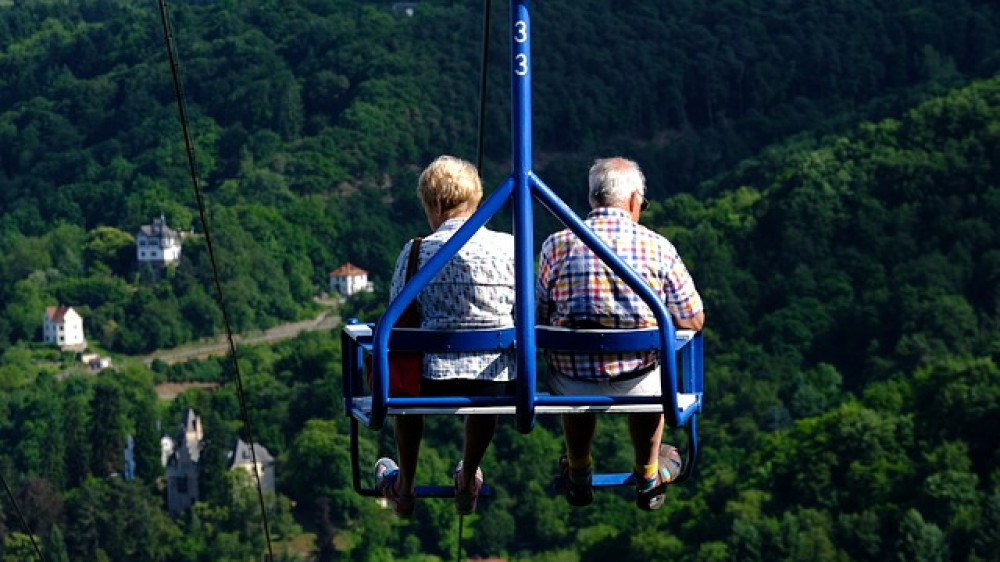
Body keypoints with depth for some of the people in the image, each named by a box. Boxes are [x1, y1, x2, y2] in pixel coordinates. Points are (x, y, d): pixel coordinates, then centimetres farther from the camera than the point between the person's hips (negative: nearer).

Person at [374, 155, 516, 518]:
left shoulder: (418, 253, -6)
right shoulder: (510, 248, -1)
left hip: (436, 381, -1)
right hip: (501, 387, 1)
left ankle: (404, 487, 49)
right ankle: (468, 482, 53)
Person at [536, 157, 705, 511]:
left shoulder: (557, 245, -6)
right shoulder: (658, 247, -7)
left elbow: (541, 319, 3)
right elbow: (694, 321, 1)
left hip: (571, 385, 1)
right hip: (635, 386, 0)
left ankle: (578, 477, 53)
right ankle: (647, 478, 51)